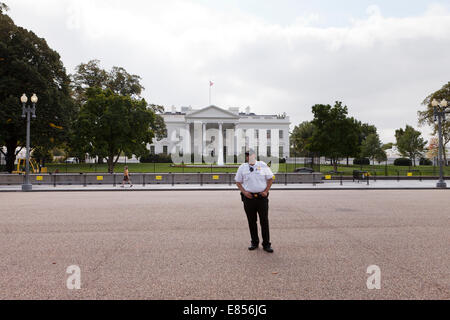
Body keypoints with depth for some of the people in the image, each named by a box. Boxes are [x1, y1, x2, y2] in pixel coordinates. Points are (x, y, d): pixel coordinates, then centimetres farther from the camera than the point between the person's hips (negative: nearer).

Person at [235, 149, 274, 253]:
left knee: (264, 221, 0)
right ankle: (254, 242, 21)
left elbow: (270, 179, 9)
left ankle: (266, 244, 9)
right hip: (249, 197, 1)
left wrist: (266, 191, -2)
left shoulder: (263, 165, 3)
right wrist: (244, 192, -4)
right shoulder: (242, 167, 5)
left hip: (262, 197, -1)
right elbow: (238, 182, 10)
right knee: (251, 221, 8)